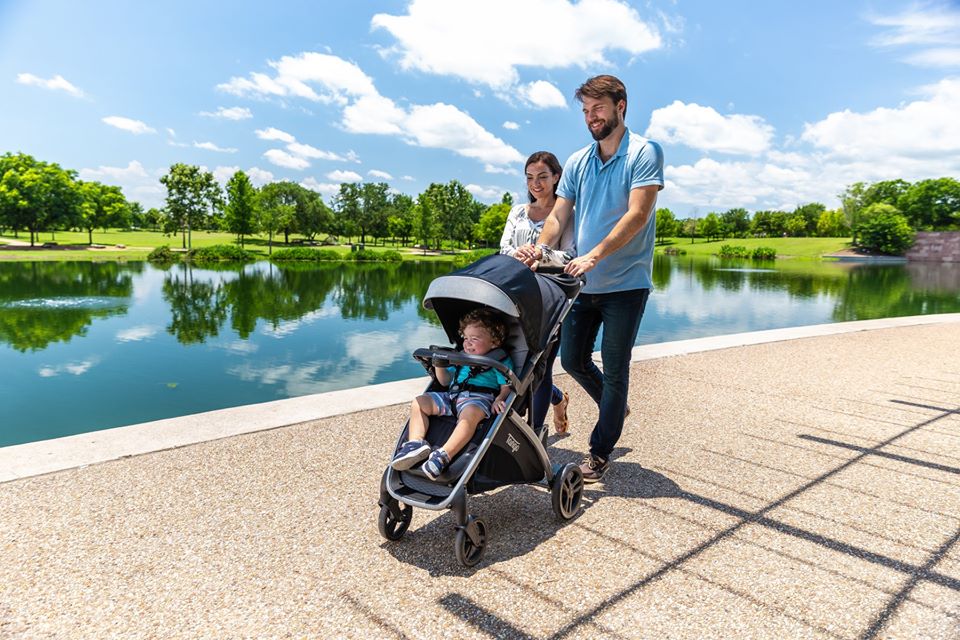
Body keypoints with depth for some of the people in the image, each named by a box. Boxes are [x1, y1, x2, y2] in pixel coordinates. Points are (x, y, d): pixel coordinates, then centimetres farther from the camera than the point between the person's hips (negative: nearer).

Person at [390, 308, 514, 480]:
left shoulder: (501, 360, 5)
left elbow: (507, 387, -2)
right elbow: (445, 381, 27)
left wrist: (499, 400, -22)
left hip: (479, 398, -7)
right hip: (452, 395, 7)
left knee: (469, 414, -42)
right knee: (419, 403, -1)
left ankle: (444, 455, -51)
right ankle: (416, 443, -17)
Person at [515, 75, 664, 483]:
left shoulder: (644, 153, -6)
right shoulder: (577, 162, 11)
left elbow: (637, 215, -17)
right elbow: (559, 214, 5)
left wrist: (594, 256, -28)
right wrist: (541, 246, -17)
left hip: (625, 283, -6)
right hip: (583, 281, 6)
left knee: (614, 369, 2)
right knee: (572, 360, 12)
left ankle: (600, 453, 17)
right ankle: (616, 409, 39)